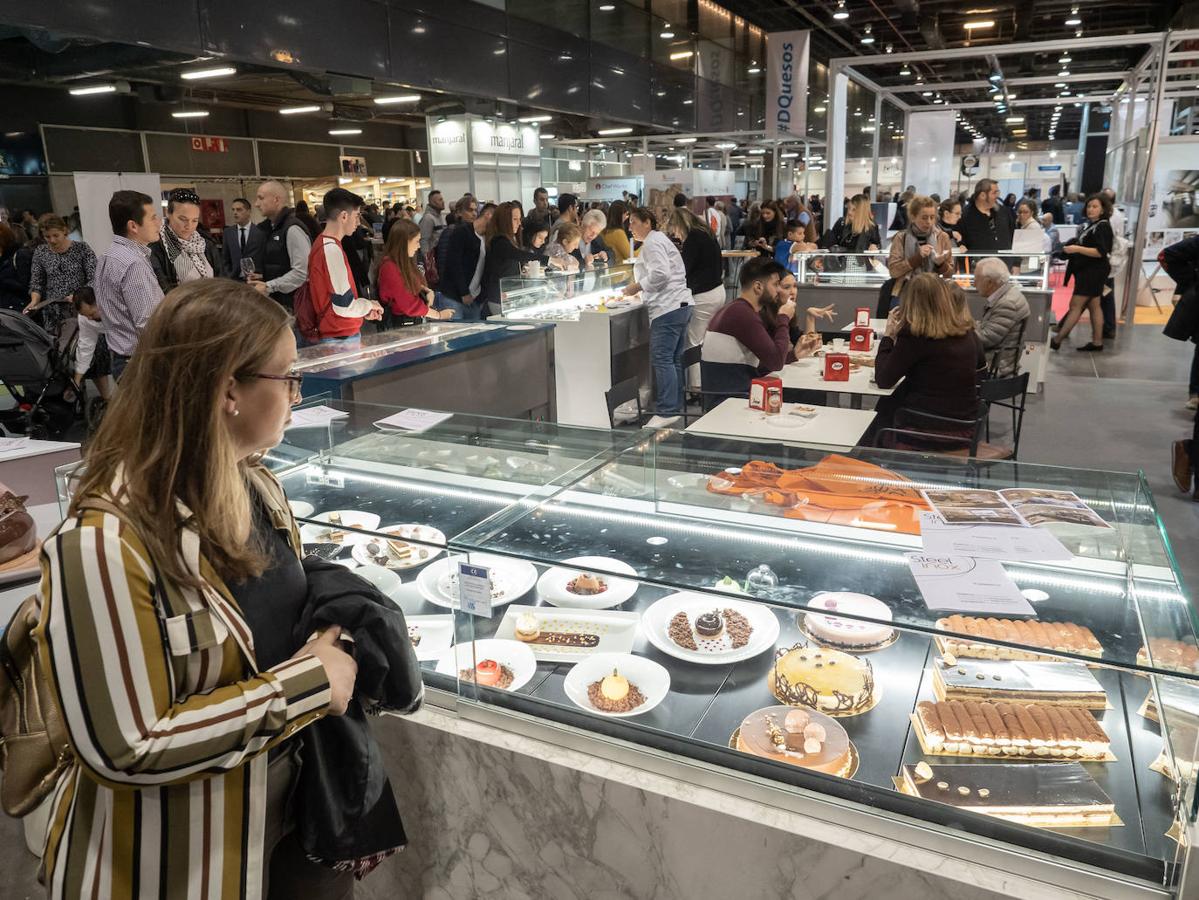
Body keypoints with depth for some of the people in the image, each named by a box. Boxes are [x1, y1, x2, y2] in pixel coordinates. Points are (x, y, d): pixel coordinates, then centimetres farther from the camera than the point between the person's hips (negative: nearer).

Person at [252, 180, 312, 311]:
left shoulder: (292, 228, -15)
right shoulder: (270, 228, 14)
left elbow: (302, 272, -22)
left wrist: (268, 287, -17)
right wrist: (263, 278, 6)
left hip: (291, 303, -8)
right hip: (275, 301, 8)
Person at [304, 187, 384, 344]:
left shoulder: (322, 243, 10)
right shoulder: (332, 249, -20)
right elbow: (344, 305, -23)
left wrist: (364, 310, 9)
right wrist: (369, 305, -6)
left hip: (333, 333, 10)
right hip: (341, 338, -10)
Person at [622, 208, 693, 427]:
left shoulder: (652, 243, -7)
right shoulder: (659, 240, 26)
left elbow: (660, 273, -20)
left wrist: (637, 287, -11)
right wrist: (641, 289, 21)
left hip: (667, 308, -11)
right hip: (680, 304, 11)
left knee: (661, 359, -13)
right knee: (674, 359, 11)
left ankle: (667, 411, -16)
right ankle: (675, 407, 15)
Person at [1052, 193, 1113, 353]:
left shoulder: (1103, 226, -13)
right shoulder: (1089, 225, 13)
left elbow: (1101, 252, -21)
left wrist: (1077, 249, -28)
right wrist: (1071, 246, 10)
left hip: (1093, 272, -9)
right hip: (1086, 271, 9)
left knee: (1075, 306, -8)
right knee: (1094, 306, 10)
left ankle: (1057, 341, -8)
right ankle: (1097, 342, 14)